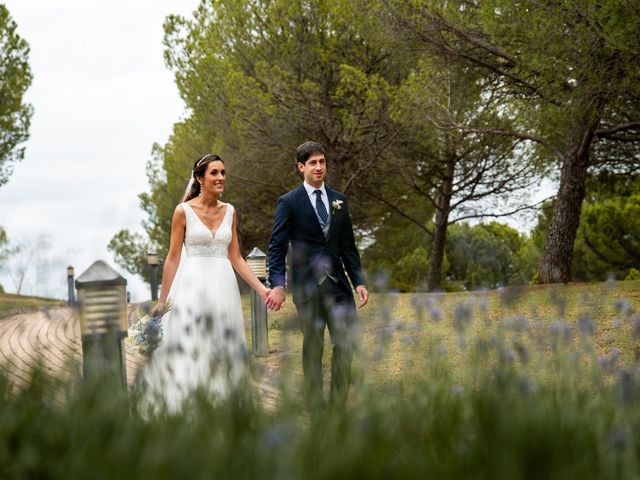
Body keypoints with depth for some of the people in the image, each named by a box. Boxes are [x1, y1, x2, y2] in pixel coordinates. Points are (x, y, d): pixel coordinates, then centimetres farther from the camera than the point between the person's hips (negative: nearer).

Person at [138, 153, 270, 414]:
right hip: (192, 285, -4)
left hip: (223, 286, 4)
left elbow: (236, 258, 12)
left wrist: (262, 288, 4)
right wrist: (162, 300, 0)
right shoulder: (184, 211, -2)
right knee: (187, 350, -4)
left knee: (221, 352, 5)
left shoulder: (229, 211, 10)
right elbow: (173, 259, 0)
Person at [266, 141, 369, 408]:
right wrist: (277, 285, -16)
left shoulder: (339, 201, 13)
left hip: (338, 284, 4)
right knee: (313, 348, 3)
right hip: (307, 286, -3)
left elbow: (348, 246, 14)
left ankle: (338, 405, 7)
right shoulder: (289, 202, 0)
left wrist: (359, 281, 4)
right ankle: (315, 406, 11)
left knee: (345, 346, -2)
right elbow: (277, 248, -4)